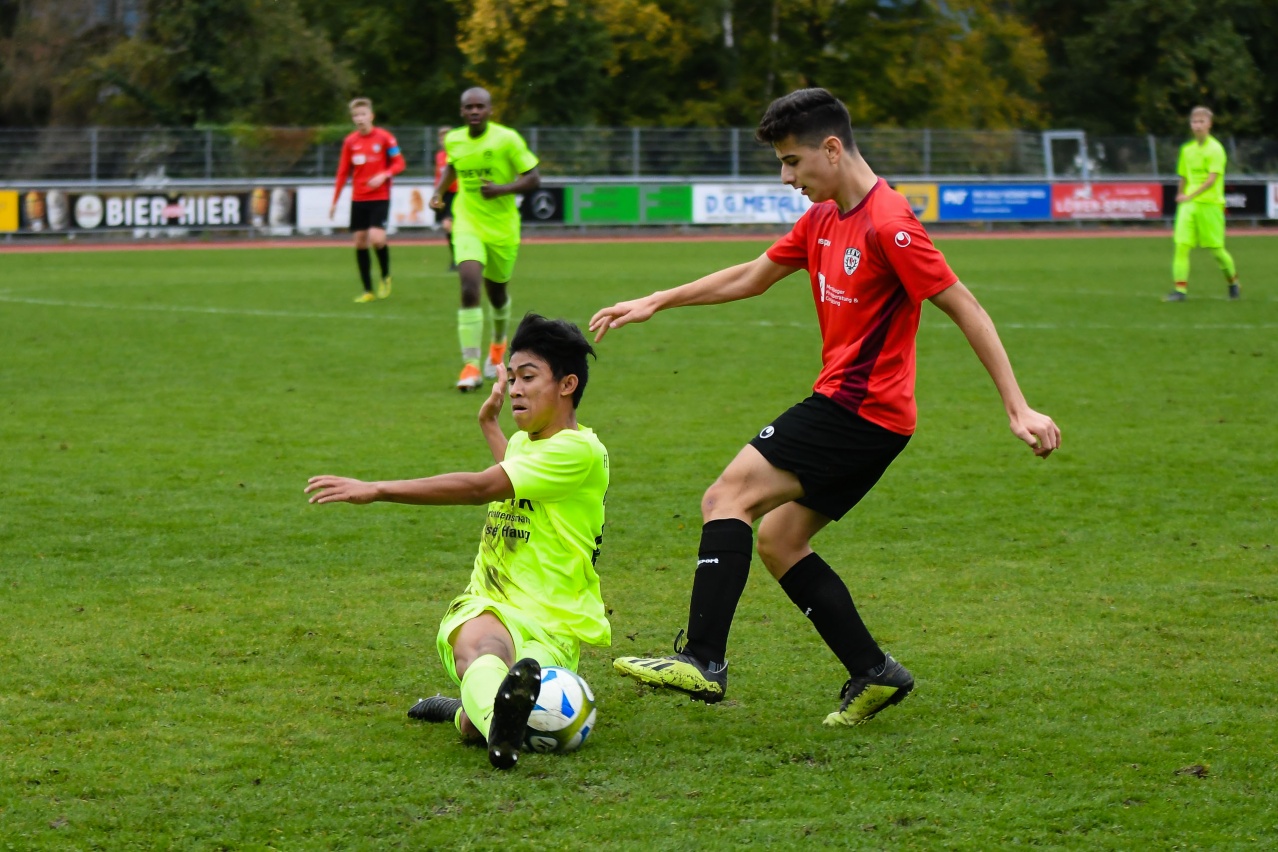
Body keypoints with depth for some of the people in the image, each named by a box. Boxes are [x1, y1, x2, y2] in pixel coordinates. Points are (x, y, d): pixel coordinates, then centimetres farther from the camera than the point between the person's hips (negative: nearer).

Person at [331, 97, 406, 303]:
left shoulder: (384, 137, -6)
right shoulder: (350, 141, 5)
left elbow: (399, 163, -1)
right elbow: (343, 172, 10)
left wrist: (384, 175, -20)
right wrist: (335, 201, 8)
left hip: (380, 197, -4)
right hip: (358, 199, 4)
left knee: (376, 238, -18)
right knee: (360, 241, 2)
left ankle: (385, 277, 8)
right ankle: (367, 290, 10)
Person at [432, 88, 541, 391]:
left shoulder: (507, 139, -13)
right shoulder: (453, 140, -1)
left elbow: (533, 178, -10)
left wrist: (501, 190, -25)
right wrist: (439, 190, 6)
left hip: (502, 229, -1)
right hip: (467, 226, 1)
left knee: (497, 292, 17)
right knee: (469, 289, -20)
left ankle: (498, 343, 50)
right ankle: (471, 367, -19)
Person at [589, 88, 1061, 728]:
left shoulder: (888, 225, -17)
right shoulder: (822, 218, 12)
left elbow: (965, 310, -16)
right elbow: (751, 277, 25)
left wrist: (1018, 409, -17)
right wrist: (655, 303, 24)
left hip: (864, 408, -10)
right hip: (844, 405, 10)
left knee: (727, 498, -14)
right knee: (778, 540, 10)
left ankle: (702, 660, -19)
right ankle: (873, 673, 12)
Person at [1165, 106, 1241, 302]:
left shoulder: (1215, 149, -6)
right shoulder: (1187, 149, 13)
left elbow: (1212, 179, -15)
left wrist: (1190, 196, -22)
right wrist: (1180, 195, 14)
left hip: (1210, 204, -5)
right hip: (1187, 204, 5)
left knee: (1216, 249, 2)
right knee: (1181, 245, -10)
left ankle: (1233, 281, 26)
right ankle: (1180, 289, -12)